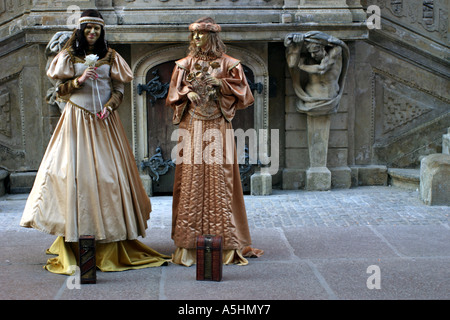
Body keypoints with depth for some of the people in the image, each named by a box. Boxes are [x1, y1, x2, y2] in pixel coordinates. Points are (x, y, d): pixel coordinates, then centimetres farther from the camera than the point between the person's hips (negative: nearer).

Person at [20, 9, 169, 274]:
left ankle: (113, 247, 0)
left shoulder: (110, 56, 11)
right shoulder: (69, 55, 9)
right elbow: (61, 90, 6)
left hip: (104, 121, 1)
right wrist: (79, 80, -11)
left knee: (109, 174, -5)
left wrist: (110, 106, -11)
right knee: (74, 171, -9)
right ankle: (73, 248, -5)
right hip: (76, 120, -1)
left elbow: (119, 89, 8)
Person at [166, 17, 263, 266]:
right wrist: (188, 93, -5)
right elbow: (173, 96, 14)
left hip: (218, 128, -2)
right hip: (192, 129, 2)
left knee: (219, 181, -5)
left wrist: (219, 83, -7)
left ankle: (225, 243, 2)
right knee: (191, 182, -3)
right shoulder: (185, 64, 14)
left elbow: (242, 92, 4)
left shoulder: (227, 64, 7)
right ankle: (188, 244, 2)